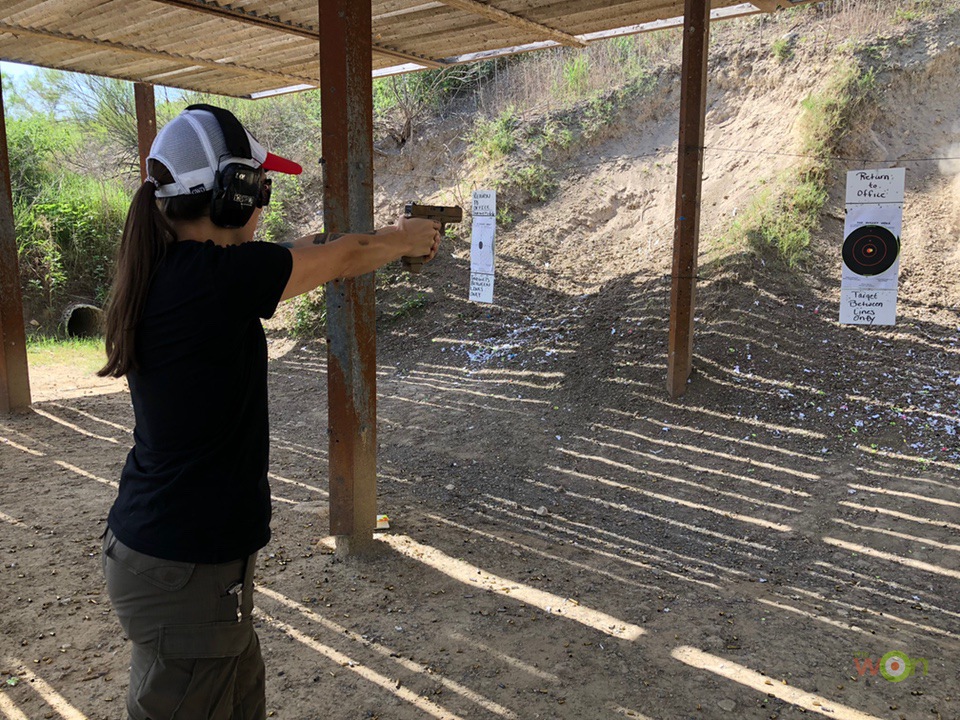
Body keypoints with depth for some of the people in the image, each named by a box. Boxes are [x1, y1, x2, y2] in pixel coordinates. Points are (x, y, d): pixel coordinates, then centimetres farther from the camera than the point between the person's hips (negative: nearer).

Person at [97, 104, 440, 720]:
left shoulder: (161, 273, 3)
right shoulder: (215, 276, -23)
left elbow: (303, 254, 15)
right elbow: (345, 259, -7)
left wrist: (389, 240, 22)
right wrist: (408, 237, 12)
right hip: (184, 572, -8)